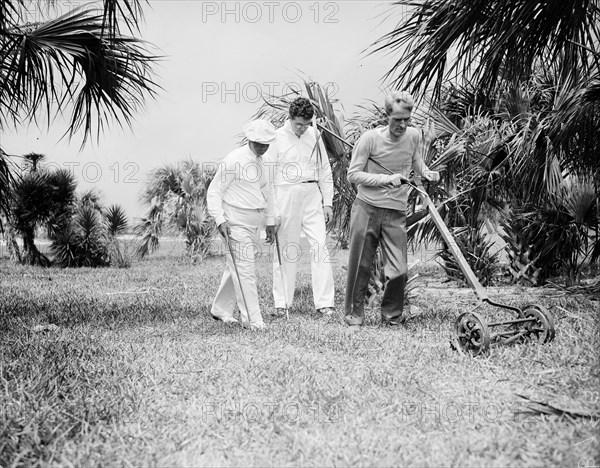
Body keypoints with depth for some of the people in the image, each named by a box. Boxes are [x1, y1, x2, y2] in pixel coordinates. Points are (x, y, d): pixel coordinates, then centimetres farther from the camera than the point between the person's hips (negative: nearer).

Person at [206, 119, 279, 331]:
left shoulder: (262, 162, 13)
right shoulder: (234, 160, -11)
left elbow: (268, 191, 24)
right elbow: (214, 191, -11)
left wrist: (271, 221, 24)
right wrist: (220, 220, -19)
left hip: (254, 223, 8)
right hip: (236, 223, -8)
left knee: (235, 268, 14)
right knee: (244, 269, -9)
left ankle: (220, 309, 28)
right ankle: (252, 319, -7)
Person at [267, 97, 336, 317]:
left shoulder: (314, 135, 7)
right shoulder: (277, 138, -3)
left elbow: (324, 170, 13)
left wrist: (328, 202, 9)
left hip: (312, 196, 3)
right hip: (286, 195, -2)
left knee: (320, 246, -5)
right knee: (285, 248, 3)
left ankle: (324, 302, -1)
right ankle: (281, 302, 14)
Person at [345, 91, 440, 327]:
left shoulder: (414, 135, 2)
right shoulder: (371, 138, -10)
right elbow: (353, 174, -8)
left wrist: (427, 172, 1)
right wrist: (385, 179, -17)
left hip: (396, 213, 3)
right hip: (366, 209, -2)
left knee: (399, 271, -4)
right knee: (360, 265, 5)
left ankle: (391, 316, 17)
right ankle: (354, 312, 24)